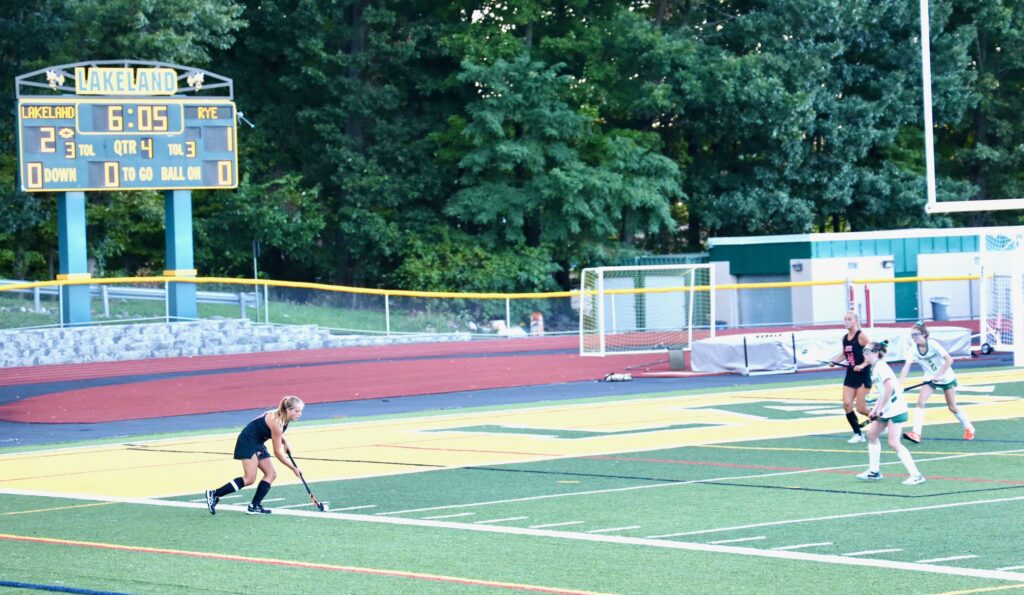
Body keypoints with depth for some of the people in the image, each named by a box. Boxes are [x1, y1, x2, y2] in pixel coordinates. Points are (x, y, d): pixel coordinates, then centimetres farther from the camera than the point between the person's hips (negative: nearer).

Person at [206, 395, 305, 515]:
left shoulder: (282, 417, -1)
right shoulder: (276, 422, -27)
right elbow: (277, 452, -21)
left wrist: (284, 441, 4)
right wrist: (293, 468, -15)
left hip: (258, 444, 10)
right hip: (247, 442, -10)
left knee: (271, 474, 2)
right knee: (250, 478, -18)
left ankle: (254, 506, 2)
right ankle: (214, 494, -13)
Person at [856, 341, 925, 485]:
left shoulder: (881, 367, -16)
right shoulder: (874, 368, 13)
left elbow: (890, 386, -29)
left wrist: (880, 407, -23)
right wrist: (874, 410, 14)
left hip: (896, 410, -10)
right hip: (886, 411, 10)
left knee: (894, 443, -14)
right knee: (872, 434, 18)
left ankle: (915, 475, -13)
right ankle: (874, 472, 27)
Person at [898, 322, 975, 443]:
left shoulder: (933, 344, -24)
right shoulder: (914, 349, -12)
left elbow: (949, 360, -27)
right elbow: (906, 366, -21)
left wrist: (939, 375, -33)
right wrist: (899, 384, -33)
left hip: (946, 377, -4)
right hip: (930, 378, 4)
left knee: (952, 407, 5)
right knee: (920, 402, -15)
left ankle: (969, 428, 28)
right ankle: (916, 433, -18)